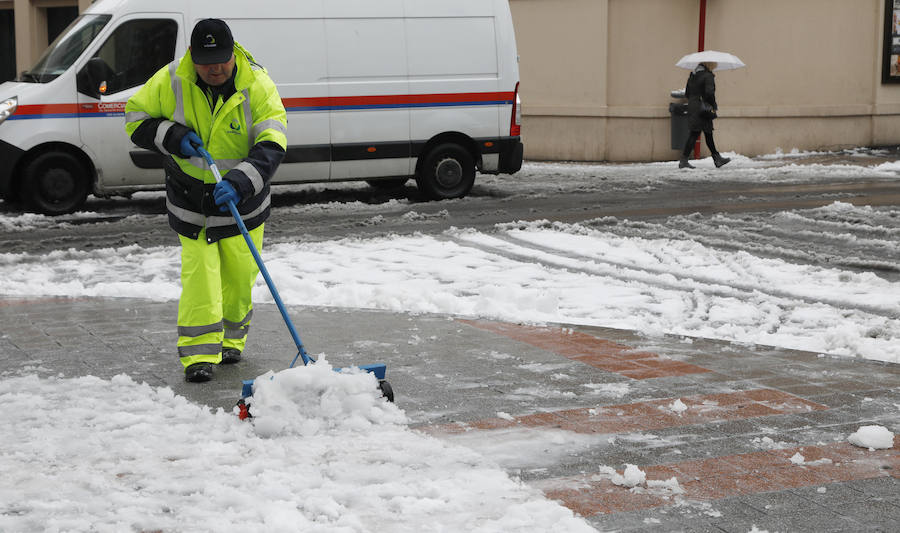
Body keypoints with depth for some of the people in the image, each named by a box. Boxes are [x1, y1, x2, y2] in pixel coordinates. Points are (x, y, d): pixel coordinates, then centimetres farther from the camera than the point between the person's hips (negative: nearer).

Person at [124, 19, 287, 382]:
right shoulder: (171, 81, -14)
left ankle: (230, 338, 34)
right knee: (198, 273, -7)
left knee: (239, 274, 11)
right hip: (190, 196, -1)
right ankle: (199, 353, -3)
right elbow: (137, 118, -2)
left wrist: (241, 182, -37)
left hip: (241, 198, 1)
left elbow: (272, 144, -23)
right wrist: (174, 137, -20)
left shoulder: (257, 85, -17)